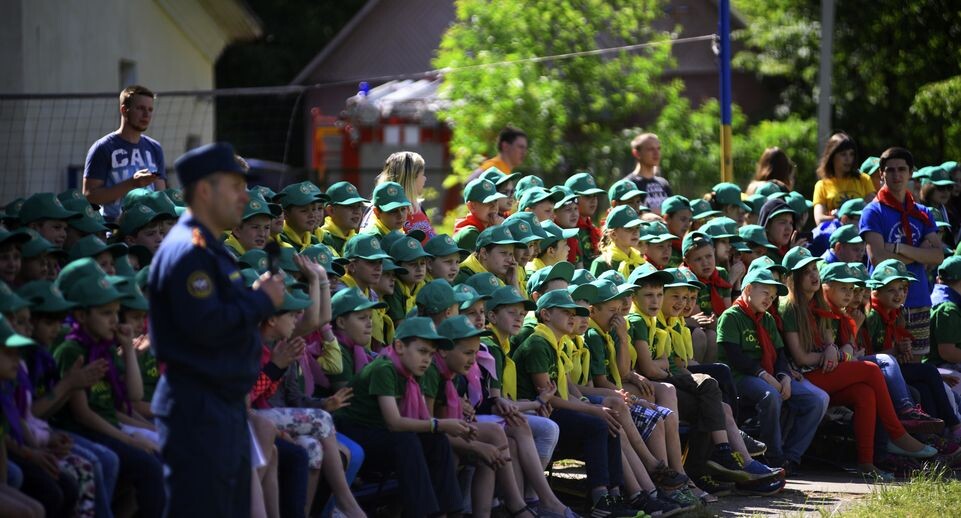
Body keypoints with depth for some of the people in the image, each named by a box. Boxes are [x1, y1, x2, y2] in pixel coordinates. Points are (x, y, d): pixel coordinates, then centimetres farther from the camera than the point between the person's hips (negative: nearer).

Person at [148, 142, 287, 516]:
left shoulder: (210, 248, 19)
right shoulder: (188, 251, -16)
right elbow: (204, 325, -25)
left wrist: (259, 298, 5)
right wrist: (262, 301, -14)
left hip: (224, 405, 11)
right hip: (198, 411, -11)